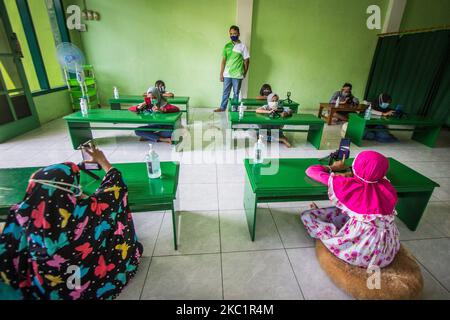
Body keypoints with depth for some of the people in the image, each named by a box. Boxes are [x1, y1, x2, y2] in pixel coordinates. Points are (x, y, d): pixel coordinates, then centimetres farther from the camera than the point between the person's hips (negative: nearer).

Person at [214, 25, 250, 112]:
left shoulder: (243, 46, -2)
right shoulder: (227, 46, 6)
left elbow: (246, 61, 1)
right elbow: (223, 60, 6)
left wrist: (245, 73, 3)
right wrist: (221, 73, 2)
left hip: (237, 75, -2)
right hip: (227, 74, 3)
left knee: (236, 93, 7)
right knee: (225, 92, 10)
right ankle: (222, 107, 23)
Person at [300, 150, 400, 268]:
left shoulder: (345, 184, -7)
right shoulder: (387, 186, 3)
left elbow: (311, 170, 5)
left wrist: (332, 168, 22)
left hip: (360, 253, -6)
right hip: (388, 254, 6)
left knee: (307, 215, 5)